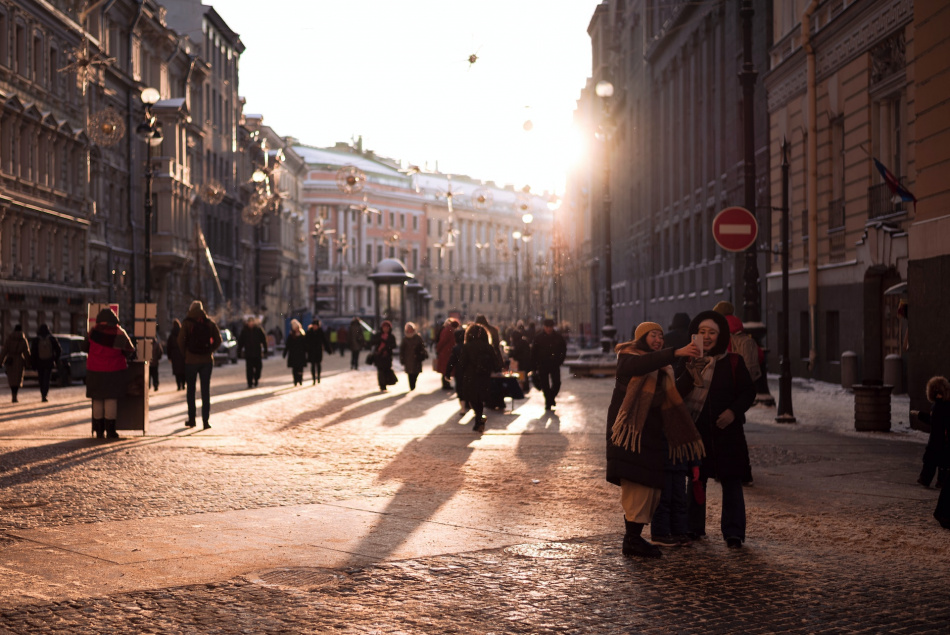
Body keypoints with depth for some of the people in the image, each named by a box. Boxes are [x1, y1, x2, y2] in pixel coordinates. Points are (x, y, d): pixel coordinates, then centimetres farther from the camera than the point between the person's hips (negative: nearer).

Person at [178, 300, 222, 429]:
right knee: (206, 391, 4)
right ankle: (206, 420, -1)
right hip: (207, 360, 2)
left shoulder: (187, 322, -5)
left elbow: (181, 341, -11)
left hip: (191, 360, -2)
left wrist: (185, 352, 5)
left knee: (190, 390, 11)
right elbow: (218, 340, 1)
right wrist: (210, 350, 11)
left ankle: (191, 419, 12)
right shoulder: (210, 322, 2)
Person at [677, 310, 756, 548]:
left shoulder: (733, 362, 2)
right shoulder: (688, 362, 5)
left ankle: (733, 533, 4)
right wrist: (691, 376, -24)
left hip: (726, 431, -1)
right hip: (696, 431, 2)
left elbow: (748, 392, 3)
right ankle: (694, 528, 21)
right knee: (696, 479, 9)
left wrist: (734, 411, -14)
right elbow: (676, 393, -5)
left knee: (731, 482, -1)